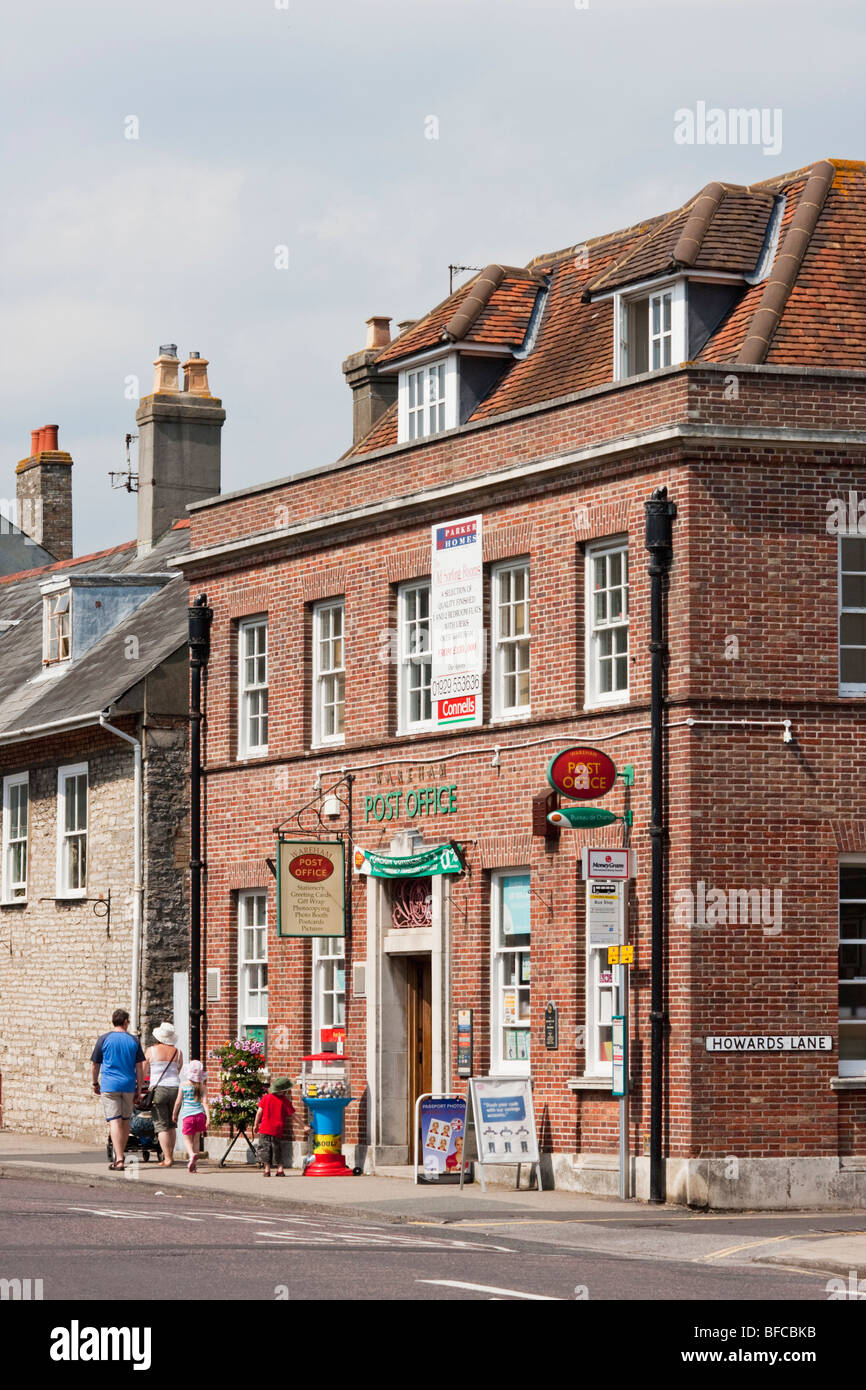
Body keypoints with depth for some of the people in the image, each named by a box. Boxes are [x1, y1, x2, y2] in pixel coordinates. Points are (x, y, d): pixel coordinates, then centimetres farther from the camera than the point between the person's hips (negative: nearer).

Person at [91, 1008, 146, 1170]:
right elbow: (139, 1067, 5)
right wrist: (139, 1089, 10)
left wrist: (95, 1084, 19)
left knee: (114, 1121, -8)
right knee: (125, 1121, 16)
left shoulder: (104, 1039, 0)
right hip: (128, 1086, 3)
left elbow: (95, 1064, 5)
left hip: (109, 1085, -2)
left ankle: (119, 1159, -20)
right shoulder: (133, 1040, 4)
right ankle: (120, 1155, 28)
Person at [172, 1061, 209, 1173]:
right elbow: (205, 1102, -5)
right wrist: (208, 1117, -5)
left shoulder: (183, 1085, -3)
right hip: (200, 1115, 2)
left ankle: (192, 1154, -25)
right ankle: (193, 1165, 12)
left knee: (187, 1139, 6)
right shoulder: (202, 1087, 1)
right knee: (196, 1139, 14)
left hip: (187, 1115, -2)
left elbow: (178, 1101, 3)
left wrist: (174, 1114, 16)